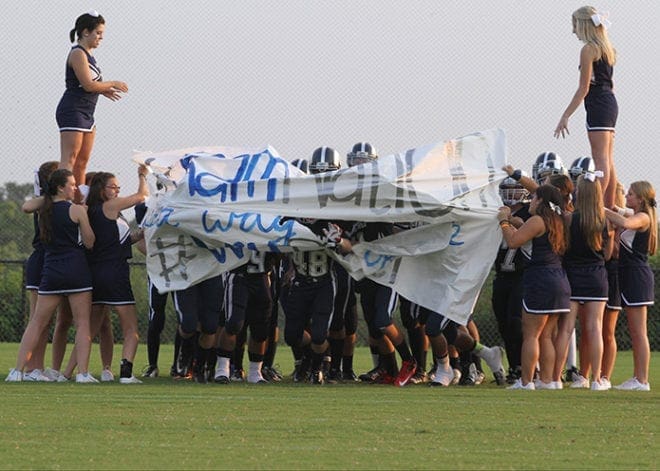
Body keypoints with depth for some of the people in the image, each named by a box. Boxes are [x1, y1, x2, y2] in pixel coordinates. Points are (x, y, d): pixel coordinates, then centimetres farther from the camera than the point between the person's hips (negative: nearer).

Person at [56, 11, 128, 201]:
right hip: (72, 112, -10)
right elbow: (88, 85, -19)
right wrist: (112, 84, -7)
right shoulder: (78, 54, -12)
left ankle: (79, 201, 11)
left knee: (82, 162, 9)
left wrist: (104, 90, 6)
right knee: (69, 160, -16)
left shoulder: (87, 55, 17)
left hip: (86, 114, 10)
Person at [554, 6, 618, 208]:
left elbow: (584, 88, -14)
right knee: (607, 160, 11)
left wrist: (565, 116, -13)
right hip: (611, 103, 9)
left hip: (598, 105, -9)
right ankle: (609, 207, 12)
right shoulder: (607, 49, 15)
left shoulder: (588, 50, -11)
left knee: (601, 160, -14)